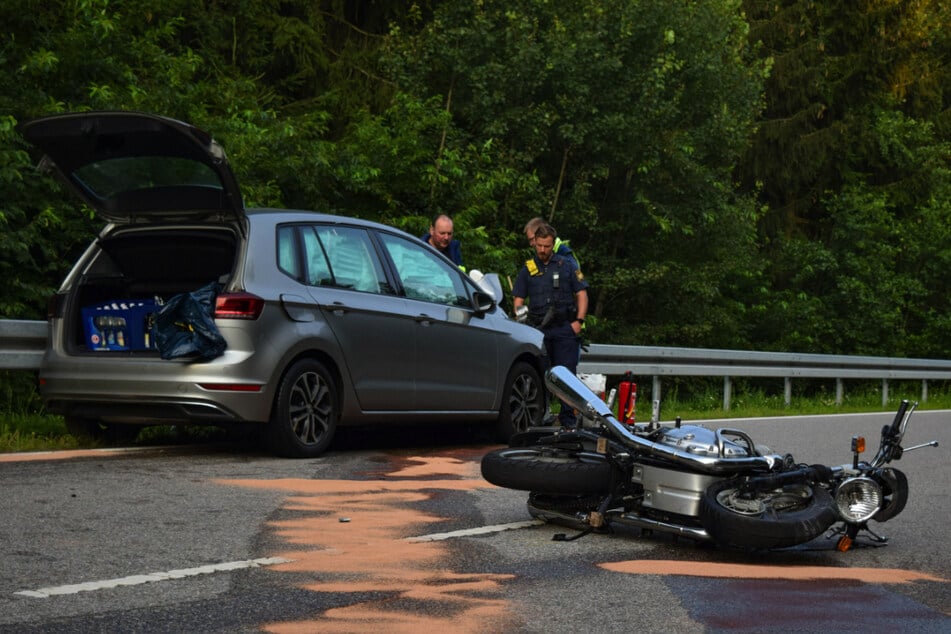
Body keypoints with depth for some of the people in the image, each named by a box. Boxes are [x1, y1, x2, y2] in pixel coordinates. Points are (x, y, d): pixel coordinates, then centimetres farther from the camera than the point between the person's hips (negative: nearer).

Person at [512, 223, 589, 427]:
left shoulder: (567, 265, 10)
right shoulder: (528, 269, 14)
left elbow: (582, 294, 7)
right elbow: (518, 299, 14)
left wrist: (579, 321, -4)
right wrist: (520, 313, -6)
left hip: (565, 329, -2)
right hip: (538, 331, 2)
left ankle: (568, 420, 3)